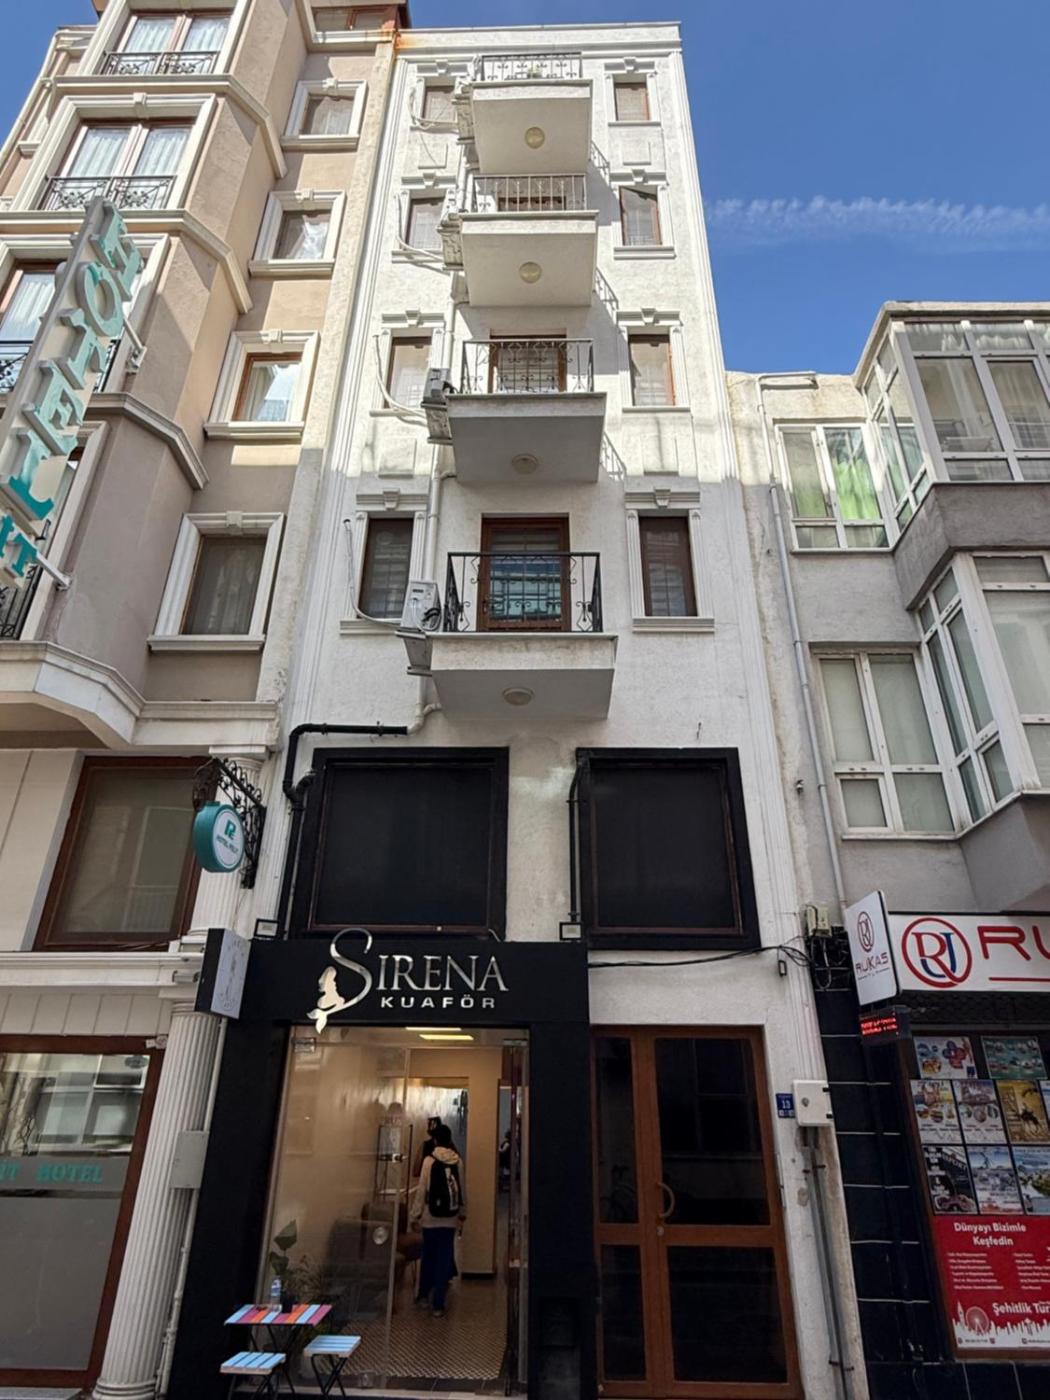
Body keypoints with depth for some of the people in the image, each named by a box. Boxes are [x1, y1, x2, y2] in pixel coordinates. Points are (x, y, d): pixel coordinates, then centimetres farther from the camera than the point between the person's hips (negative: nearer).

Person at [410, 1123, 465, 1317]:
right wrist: (462, 1214, 16)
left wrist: (415, 1216, -2)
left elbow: (422, 1190, -10)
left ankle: (424, 1295, 31)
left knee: (428, 1256, 16)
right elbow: (462, 1190, 5)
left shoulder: (429, 1160, -10)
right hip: (450, 1218, 1)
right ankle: (438, 1304, 9)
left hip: (431, 1217, -1)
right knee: (444, 1259, 8)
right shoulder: (458, 1161, -2)